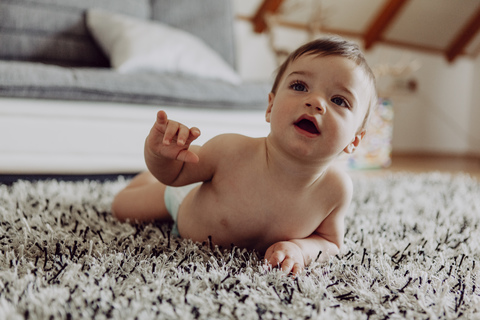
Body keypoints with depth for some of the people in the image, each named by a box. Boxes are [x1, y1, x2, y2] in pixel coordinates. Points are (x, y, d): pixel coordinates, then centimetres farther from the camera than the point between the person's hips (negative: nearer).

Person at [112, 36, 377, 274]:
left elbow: (330, 242, -16)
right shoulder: (231, 152, -43)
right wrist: (159, 154, -47)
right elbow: (173, 174, -24)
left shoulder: (337, 189, -36)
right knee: (121, 206, 18)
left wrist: (300, 248, -39)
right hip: (186, 200, -2)